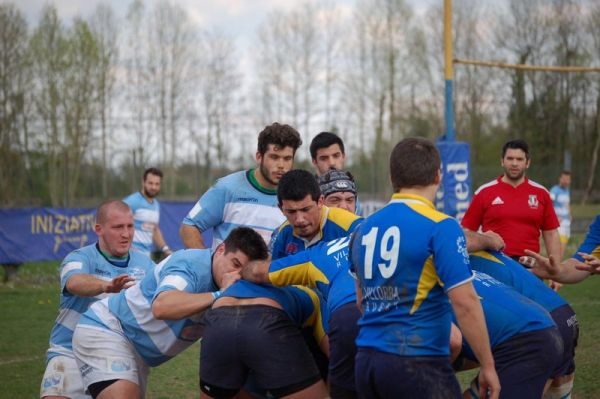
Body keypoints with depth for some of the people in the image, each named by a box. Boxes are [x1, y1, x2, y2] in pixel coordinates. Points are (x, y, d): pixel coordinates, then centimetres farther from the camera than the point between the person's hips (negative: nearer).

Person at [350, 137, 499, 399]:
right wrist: (488, 366, -8)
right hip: (417, 364, -7)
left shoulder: (364, 228, 9)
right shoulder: (440, 227, -11)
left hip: (366, 359, 7)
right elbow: (464, 303, -15)